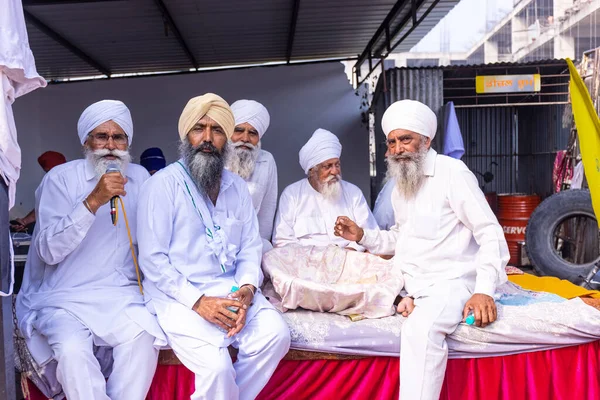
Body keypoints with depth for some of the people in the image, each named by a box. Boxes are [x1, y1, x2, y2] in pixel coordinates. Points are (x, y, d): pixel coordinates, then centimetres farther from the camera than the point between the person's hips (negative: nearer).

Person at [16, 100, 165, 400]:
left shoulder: (140, 178, 8)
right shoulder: (60, 178, -3)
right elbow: (49, 251, -15)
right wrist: (93, 201, -24)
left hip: (122, 294, 3)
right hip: (65, 296, -2)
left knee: (143, 337, -27)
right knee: (72, 348, -30)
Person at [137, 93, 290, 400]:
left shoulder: (238, 187, 11)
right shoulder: (163, 184, -6)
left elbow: (250, 247, 9)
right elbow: (152, 259, -10)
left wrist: (247, 288, -11)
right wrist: (198, 302, -18)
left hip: (231, 290, 5)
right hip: (179, 295, -5)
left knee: (276, 334, -19)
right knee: (217, 367, -26)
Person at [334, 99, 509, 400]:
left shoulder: (451, 171, -8)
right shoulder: (399, 187, 15)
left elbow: (490, 232, -11)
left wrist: (484, 290, -23)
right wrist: (362, 236, 6)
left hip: (450, 280, -7)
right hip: (408, 280, 8)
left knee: (420, 329, -35)